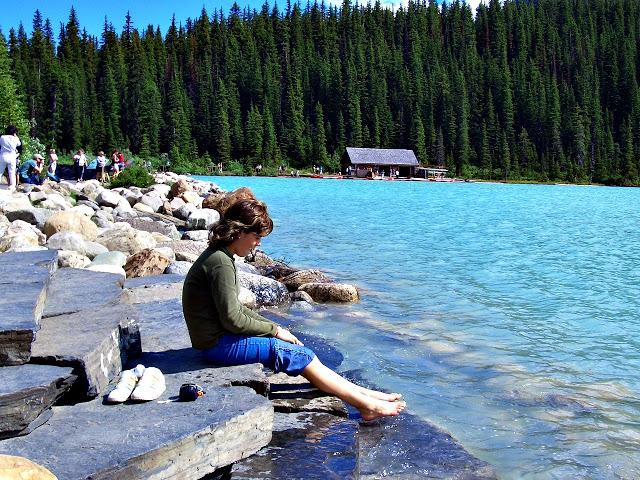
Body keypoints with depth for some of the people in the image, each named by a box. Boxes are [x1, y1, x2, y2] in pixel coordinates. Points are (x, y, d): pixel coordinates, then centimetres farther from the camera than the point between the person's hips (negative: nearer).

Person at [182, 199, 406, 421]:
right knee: (297, 354, -10)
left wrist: (274, 327, 7)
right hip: (218, 344, -10)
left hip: (218, 337, 10)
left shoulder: (218, 256, 11)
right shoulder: (220, 263, -21)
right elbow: (233, 319, -22)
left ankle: (361, 392, 5)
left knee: (301, 352, 5)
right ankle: (367, 405, -4)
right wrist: (274, 330, -10)